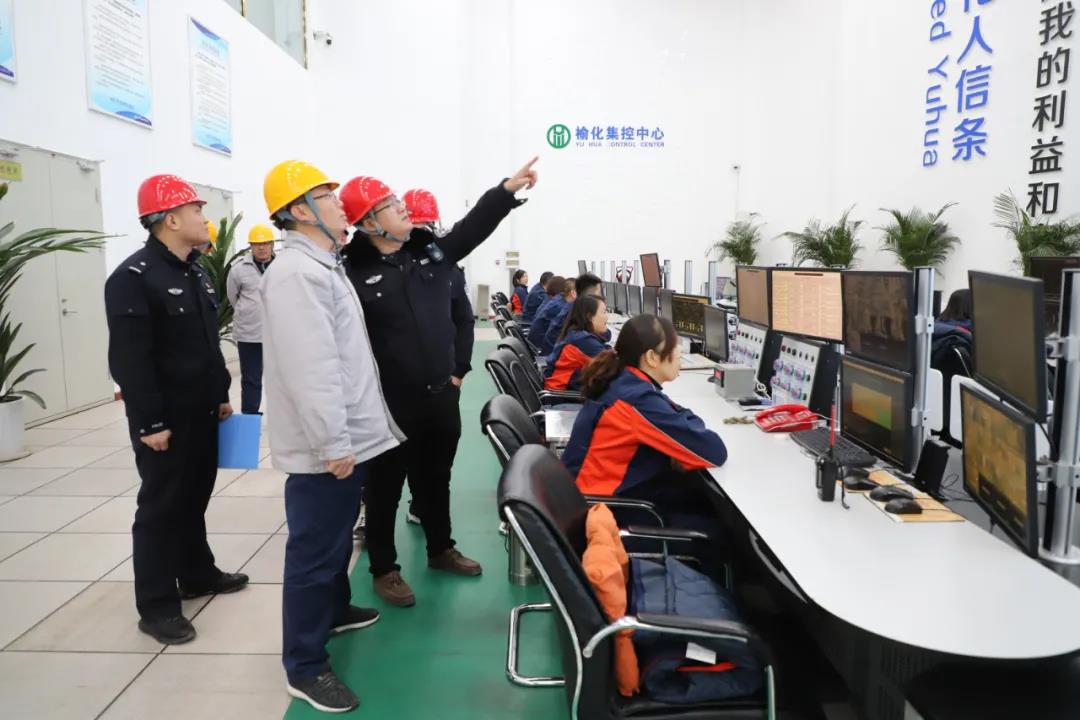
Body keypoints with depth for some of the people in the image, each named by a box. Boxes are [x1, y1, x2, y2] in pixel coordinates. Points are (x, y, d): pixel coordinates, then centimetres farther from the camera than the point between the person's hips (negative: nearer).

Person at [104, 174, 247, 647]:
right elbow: (130, 360, -20)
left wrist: (222, 395, 17)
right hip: (165, 420, -8)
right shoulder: (133, 278, -16)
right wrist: (149, 422, -21)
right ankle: (157, 606, 12)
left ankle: (197, 575, 34)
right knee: (161, 507, 1)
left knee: (195, 498, 18)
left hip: (202, 413, 8)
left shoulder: (196, 274, 12)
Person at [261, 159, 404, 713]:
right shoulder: (297, 272, -20)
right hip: (325, 447, -10)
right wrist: (332, 442, -25)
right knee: (315, 550, 1)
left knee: (336, 538, 24)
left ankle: (334, 609, 43)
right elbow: (309, 368, -26)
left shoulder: (323, 266, 14)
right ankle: (305, 665, 14)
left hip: (349, 436, 10)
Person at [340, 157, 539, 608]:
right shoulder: (354, 274, -14)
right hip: (390, 404, -6)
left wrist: (508, 188, 4)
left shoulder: (432, 252, 5)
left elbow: (474, 225, 12)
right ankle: (383, 569, 27)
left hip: (440, 394, 6)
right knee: (385, 488, 10)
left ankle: (440, 549, 41)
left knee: (436, 480, 22)